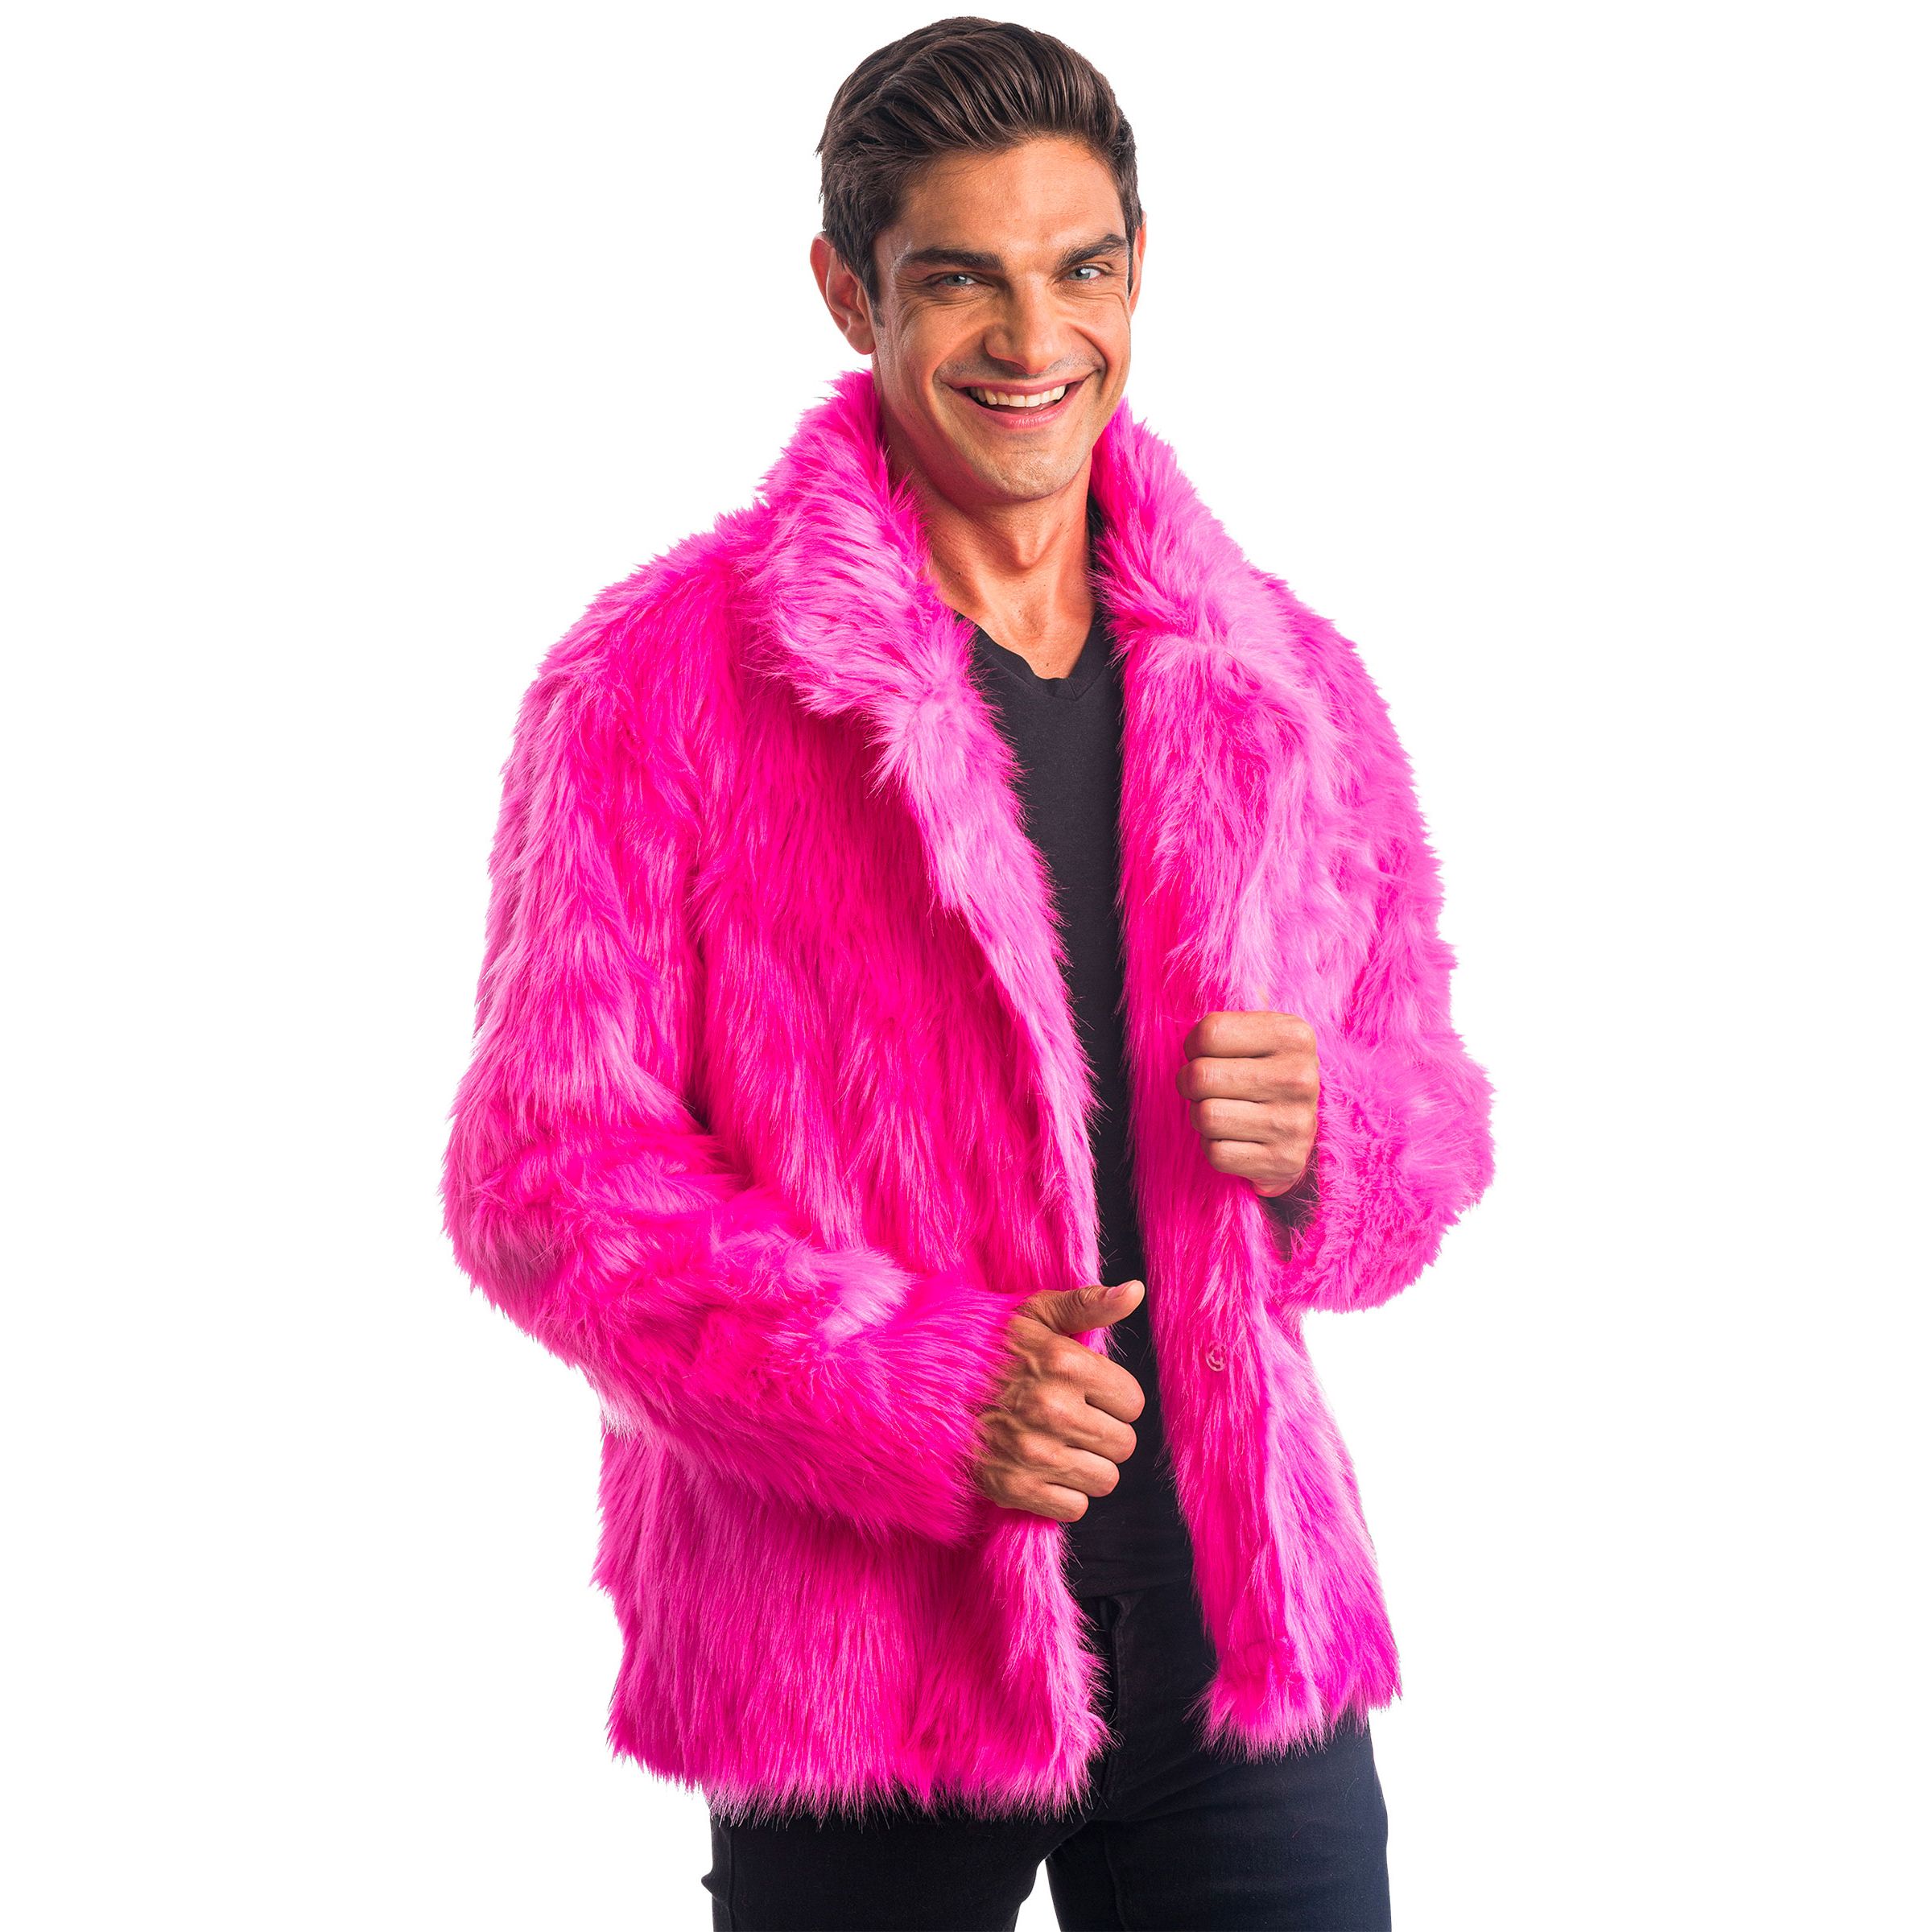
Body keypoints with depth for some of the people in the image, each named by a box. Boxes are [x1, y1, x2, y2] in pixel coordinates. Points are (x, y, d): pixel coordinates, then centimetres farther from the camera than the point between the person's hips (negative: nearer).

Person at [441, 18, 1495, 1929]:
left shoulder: (1285, 679, 8)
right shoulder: (658, 678, -6)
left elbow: (1429, 1110, 15)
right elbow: (544, 1174, -8)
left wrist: (1319, 1141, -8)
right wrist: (919, 1392, -18)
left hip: (1244, 1622, 4)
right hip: (851, 1660, -3)